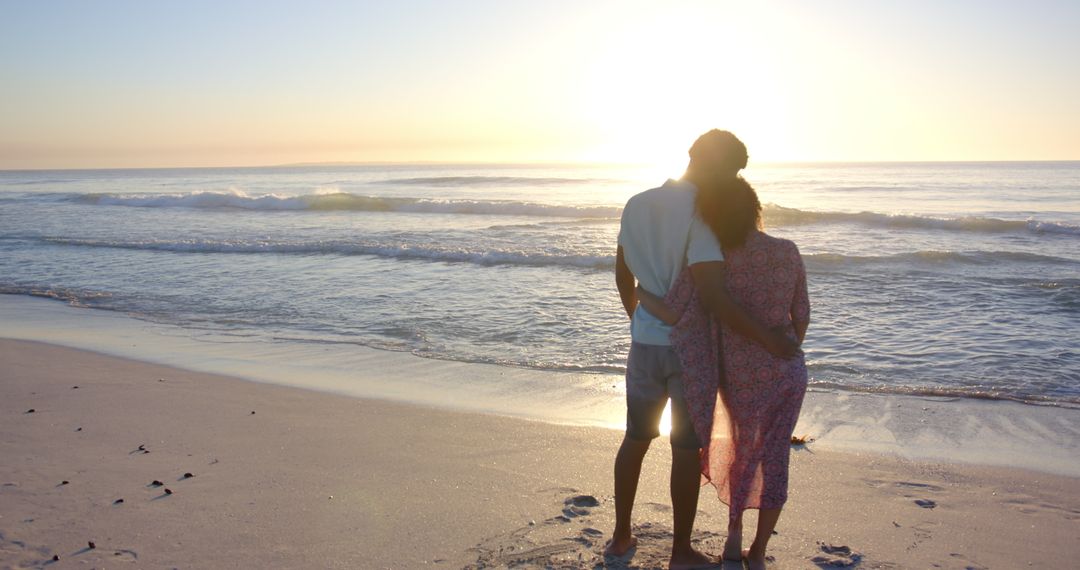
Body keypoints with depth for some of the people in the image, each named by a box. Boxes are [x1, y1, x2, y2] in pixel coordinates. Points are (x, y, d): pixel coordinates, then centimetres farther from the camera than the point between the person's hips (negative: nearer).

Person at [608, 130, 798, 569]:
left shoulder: (636, 206, 2)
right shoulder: (699, 216, -19)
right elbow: (715, 298, -26)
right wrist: (767, 338, -18)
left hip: (645, 343, 6)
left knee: (636, 438, 18)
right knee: (687, 449, 7)